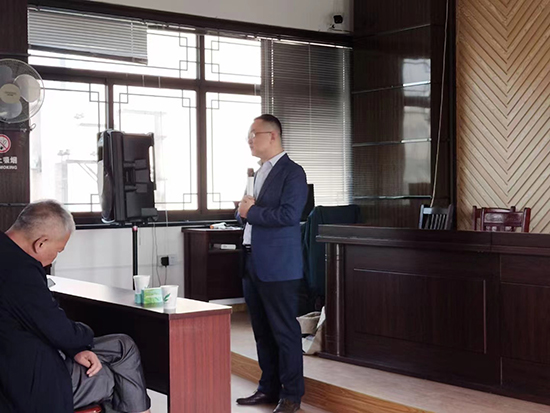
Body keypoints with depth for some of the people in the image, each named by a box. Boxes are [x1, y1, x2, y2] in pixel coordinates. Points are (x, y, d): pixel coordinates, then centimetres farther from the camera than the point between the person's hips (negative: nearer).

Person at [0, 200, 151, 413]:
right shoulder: (19, 269, -29)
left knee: (124, 345, 18)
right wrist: (86, 333, 1)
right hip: (35, 384, -10)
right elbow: (62, 332, -21)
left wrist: (75, 349, -2)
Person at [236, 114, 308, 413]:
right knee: (262, 331, 14)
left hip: (278, 266, -8)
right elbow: (245, 213, 23)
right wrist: (243, 210, 1)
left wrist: (251, 212, -11)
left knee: (284, 331, -1)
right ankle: (269, 388, 24)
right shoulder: (259, 173, 18)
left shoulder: (292, 172, -8)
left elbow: (288, 215, -20)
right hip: (253, 264, 8)